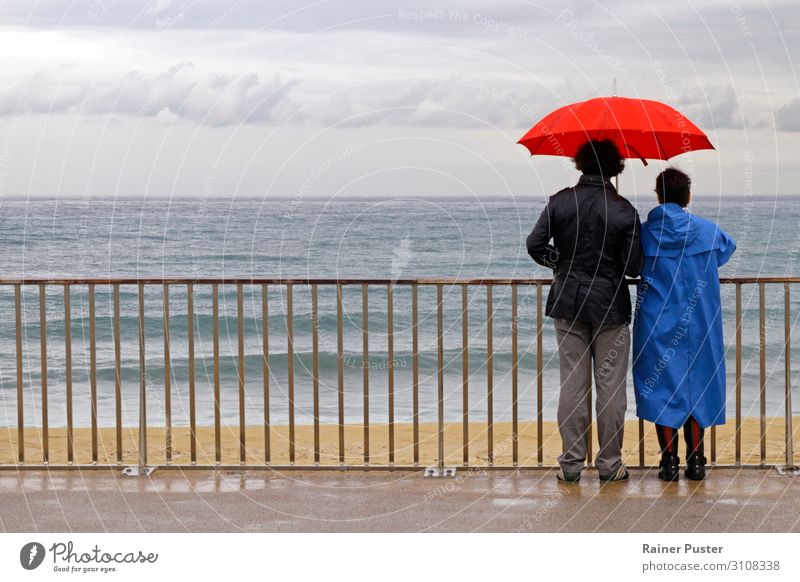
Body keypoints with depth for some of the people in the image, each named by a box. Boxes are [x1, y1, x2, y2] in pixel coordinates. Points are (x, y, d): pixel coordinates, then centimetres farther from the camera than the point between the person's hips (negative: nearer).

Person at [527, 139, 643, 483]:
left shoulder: (560, 202, -3)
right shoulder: (623, 210, -9)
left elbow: (535, 245, -6)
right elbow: (633, 267, -10)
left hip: (568, 303, 2)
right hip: (610, 306, -2)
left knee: (572, 384, 7)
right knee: (610, 386, 5)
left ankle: (571, 464, 9)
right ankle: (609, 464, 9)